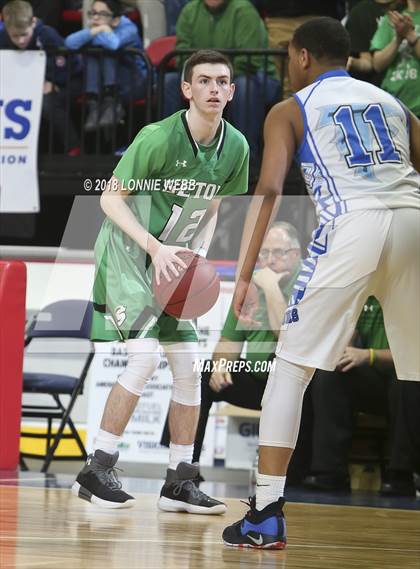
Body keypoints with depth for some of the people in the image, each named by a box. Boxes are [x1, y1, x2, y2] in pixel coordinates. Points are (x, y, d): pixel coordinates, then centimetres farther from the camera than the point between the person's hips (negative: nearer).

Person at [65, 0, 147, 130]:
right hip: (104, 87, 5)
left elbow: (113, 43, -42)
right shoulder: (93, 28, -4)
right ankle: (94, 107, -27)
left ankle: (111, 104, -29)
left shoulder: (128, 28, -18)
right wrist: (95, 31, -31)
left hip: (133, 85, -5)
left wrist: (105, 30, -22)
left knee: (109, 51, -24)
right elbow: (70, 43, -24)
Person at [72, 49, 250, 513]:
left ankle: (179, 483, 10)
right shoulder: (158, 138, -20)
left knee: (188, 365, 2)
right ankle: (96, 471, -12)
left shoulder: (236, 147, -1)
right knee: (145, 356, -20)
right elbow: (110, 198, -14)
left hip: (173, 264, 7)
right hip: (127, 256, -7)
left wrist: (195, 257, -2)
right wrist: (155, 248, -23)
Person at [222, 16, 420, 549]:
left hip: (353, 225, -4)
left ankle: (267, 514, -1)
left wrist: (244, 276, -2)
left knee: (291, 365, 5)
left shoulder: (291, 109, 14)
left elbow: (268, 190, 0)